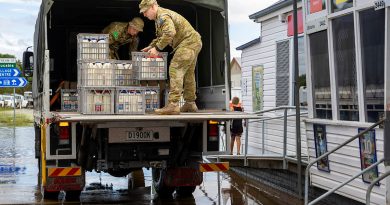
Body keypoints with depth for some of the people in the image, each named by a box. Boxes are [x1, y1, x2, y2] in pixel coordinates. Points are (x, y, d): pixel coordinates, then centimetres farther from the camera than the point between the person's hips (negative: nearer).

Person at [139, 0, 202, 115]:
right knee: (188, 74, 17)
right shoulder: (159, 18, 18)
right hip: (193, 42, 11)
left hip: (188, 42, -11)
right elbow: (160, 36, 30)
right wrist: (150, 47, 15)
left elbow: (170, 33, -33)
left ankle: (173, 105, -27)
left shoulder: (163, 16, -16)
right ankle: (190, 104, 27)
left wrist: (157, 48, -27)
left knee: (175, 69, -19)